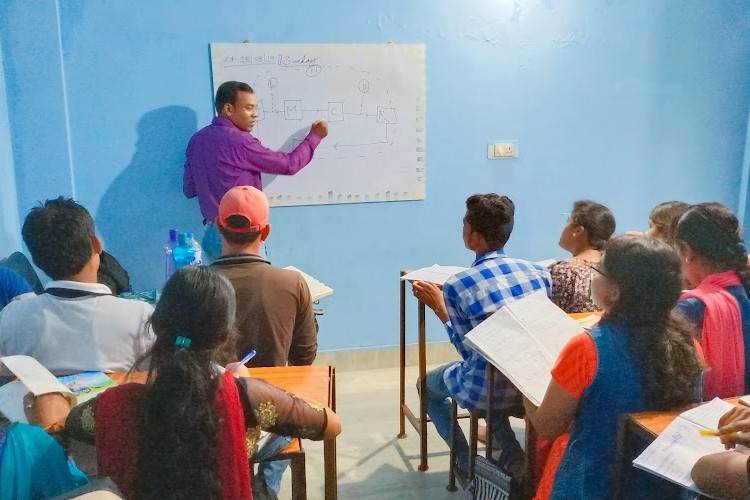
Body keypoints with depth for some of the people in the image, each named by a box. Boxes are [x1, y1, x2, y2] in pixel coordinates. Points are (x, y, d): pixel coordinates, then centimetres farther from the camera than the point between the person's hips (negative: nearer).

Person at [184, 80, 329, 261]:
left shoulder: (197, 140, 7)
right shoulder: (239, 141, -17)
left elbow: (189, 190, 13)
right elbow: (289, 165, -10)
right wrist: (315, 136, 4)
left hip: (212, 233, 8)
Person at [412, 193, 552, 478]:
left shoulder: (457, 285, -19)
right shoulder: (539, 272, -6)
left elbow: (469, 351, -9)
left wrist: (439, 308, 1)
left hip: (485, 393, -4)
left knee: (428, 385, 28)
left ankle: (468, 463, 19)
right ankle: (512, 454, 22)